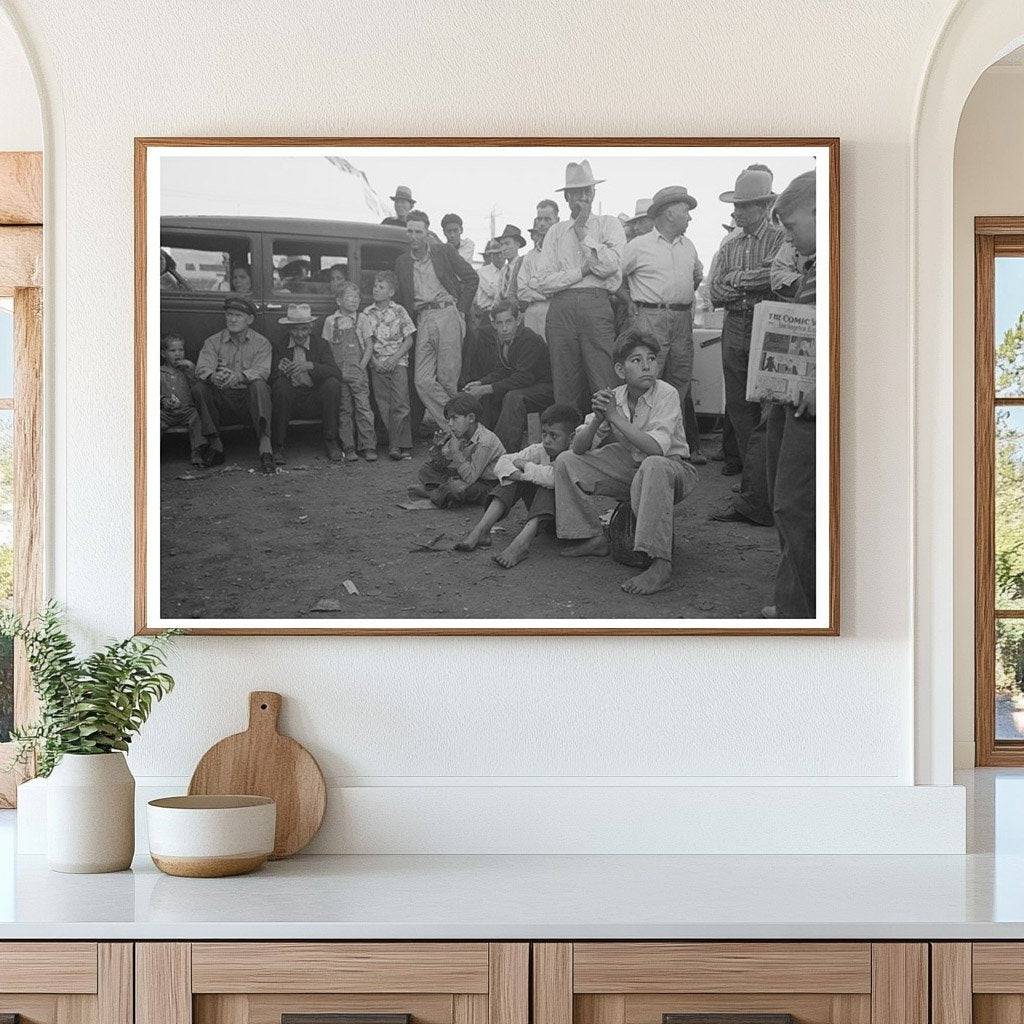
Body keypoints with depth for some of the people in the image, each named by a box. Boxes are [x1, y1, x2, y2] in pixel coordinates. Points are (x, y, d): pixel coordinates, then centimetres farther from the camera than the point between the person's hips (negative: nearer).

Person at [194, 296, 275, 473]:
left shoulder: (261, 343, 5)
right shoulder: (213, 342, 10)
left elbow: (262, 371, -14)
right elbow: (202, 367, -7)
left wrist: (239, 377, -36)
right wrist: (213, 377, -33)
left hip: (248, 397, -2)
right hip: (222, 398, 2)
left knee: (259, 385, -33)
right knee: (200, 388, -26)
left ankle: (265, 444, -46)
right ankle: (215, 443, -23)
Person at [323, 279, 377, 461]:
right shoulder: (331, 321, 7)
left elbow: (369, 346, 7)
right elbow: (326, 347, 8)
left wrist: (362, 365, -5)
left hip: (358, 370, 0)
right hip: (338, 371, 0)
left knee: (363, 408, -8)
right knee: (344, 410, 1)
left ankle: (368, 447, -6)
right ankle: (349, 448, 4)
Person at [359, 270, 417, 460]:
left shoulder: (399, 311, 4)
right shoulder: (366, 314, 8)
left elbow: (409, 339, 3)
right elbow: (367, 342, 4)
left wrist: (395, 357, -9)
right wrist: (371, 358, -13)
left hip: (398, 361, -2)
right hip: (377, 364, 2)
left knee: (399, 403, -14)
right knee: (384, 406, -5)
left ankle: (397, 445, -14)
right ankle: (403, 444, -2)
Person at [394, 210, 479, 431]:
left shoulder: (443, 253, 5)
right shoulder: (402, 263, 14)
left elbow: (471, 278, 8)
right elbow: (403, 299, 19)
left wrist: (461, 310, 2)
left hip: (447, 315, -3)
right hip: (422, 320, 3)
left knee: (447, 378, -8)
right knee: (423, 382, -10)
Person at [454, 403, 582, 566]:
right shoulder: (540, 451, -3)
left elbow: (552, 477, -42)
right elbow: (503, 462, -10)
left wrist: (527, 466, -24)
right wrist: (518, 474, -31)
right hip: (540, 511, 6)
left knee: (549, 487, -34)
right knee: (517, 474, -13)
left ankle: (522, 542, -51)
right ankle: (482, 530, -26)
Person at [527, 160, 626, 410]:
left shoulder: (608, 225, 13)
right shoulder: (556, 232, 18)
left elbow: (610, 265, -5)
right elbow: (540, 281, 6)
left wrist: (583, 234, 2)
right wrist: (581, 271, -2)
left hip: (597, 306, -2)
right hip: (561, 309, 2)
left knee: (605, 387, -11)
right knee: (565, 389, 1)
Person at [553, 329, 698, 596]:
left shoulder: (666, 395, -20)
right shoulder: (612, 398, -6)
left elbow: (656, 448, -35)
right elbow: (578, 448, -7)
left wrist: (614, 416, -31)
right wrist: (598, 419, -27)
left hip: (672, 467, -6)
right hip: (630, 467, 6)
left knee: (653, 467, -41)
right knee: (566, 462, -3)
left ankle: (660, 564, -42)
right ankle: (593, 539, 10)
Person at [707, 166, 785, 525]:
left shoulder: (784, 240, 1)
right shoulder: (729, 247, 18)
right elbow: (715, 293, 6)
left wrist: (738, 279, -8)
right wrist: (759, 279, -9)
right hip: (735, 331, 6)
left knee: (764, 420, -11)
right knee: (740, 414, 5)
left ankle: (753, 501, -13)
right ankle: (754, 500, 10)